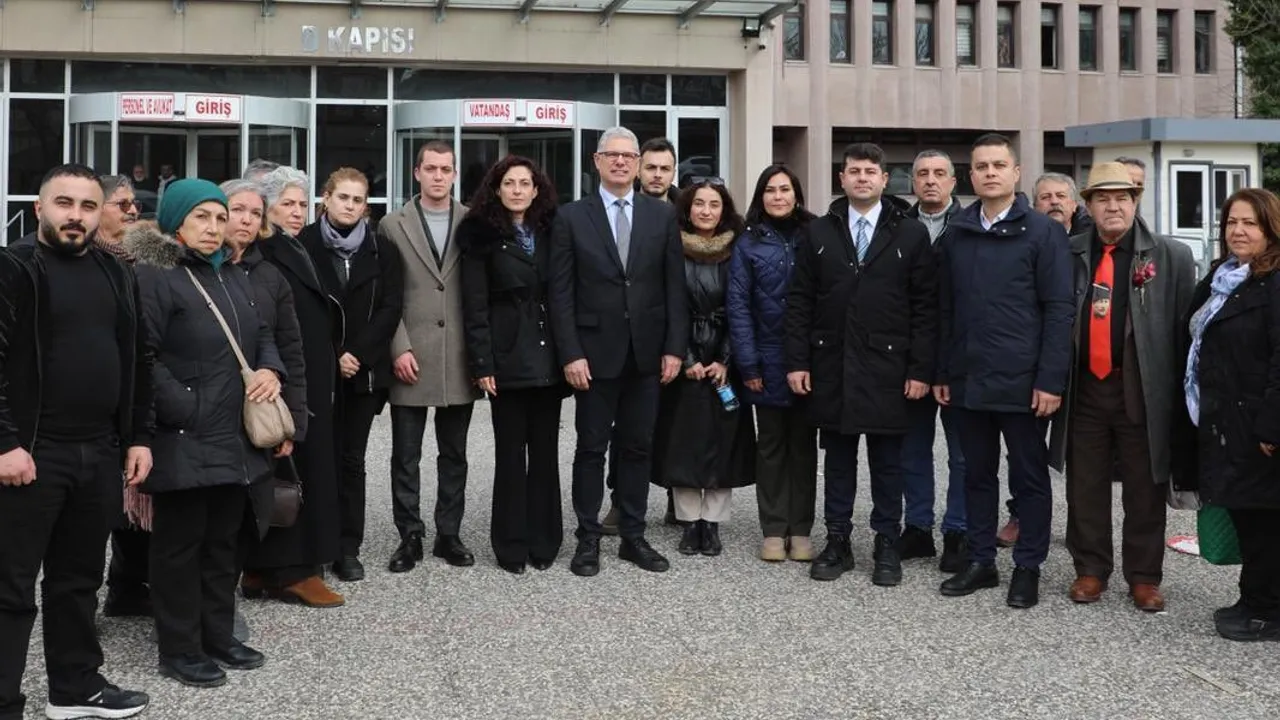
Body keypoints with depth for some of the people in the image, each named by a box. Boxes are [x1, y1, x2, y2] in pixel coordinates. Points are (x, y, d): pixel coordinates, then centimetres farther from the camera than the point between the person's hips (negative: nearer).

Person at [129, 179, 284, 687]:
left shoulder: (232, 277, 17)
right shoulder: (154, 276, -10)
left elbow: (262, 334, 23)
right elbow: (142, 356, -17)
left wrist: (271, 370, 1)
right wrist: (187, 410, -19)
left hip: (235, 437, 8)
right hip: (185, 440, -8)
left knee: (224, 541, 15)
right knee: (180, 544, 1)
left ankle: (218, 635, 27)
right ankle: (179, 649, 11)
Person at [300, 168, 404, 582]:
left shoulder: (382, 250, 7)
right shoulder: (303, 245, 1)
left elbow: (390, 308, 1)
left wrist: (358, 354, -10)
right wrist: (333, 355, -11)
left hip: (364, 370, 2)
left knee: (352, 458, 4)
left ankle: (348, 549, 9)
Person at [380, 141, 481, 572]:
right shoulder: (393, 226, 4)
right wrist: (399, 349, -9)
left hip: (460, 358, 1)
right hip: (411, 358, -1)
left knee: (454, 454, 9)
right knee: (406, 456, 3)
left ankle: (449, 535, 19)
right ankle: (410, 537, 13)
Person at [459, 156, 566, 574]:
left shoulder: (550, 233, 10)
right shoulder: (483, 237, -1)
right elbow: (475, 307, -6)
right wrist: (482, 364, -13)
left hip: (548, 358, 3)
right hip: (508, 358, -3)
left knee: (545, 452, 7)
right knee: (510, 452, 2)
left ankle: (544, 541, 15)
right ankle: (511, 544, 10)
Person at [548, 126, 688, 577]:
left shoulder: (662, 215, 5)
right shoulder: (572, 217, 0)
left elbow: (675, 287, 5)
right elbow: (561, 293, -3)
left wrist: (674, 347, -2)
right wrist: (570, 354, -10)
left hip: (647, 353, 2)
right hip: (595, 352, -2)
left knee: (638, 448, 9)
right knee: (591, 448, 5)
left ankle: (633, 537, 18)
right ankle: (588, 540, 13)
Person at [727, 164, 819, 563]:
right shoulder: (749, 243, 2)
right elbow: (737, 305, -2)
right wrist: (748, 364, -9)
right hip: (768, 361, 0)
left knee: (803, 444, 7)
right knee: (771, 445, 7)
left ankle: (800, 530, 15)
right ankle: (773, 530, 13)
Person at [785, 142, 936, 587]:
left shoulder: (911, 234, 1)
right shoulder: (819, 233, 7)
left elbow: (925, 307, -2)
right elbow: (800, 302, 6)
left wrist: (921, 369, -8)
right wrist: (797, 361, -1)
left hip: (887, 367, -2)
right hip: (831, 366, 2)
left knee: (887, 462, 6)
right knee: (838, 458, 10)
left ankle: (887, 545, 17)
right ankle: (837, 542, 19)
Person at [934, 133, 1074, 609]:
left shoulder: (1043, 232, -4)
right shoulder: (955, 235, 9)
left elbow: (1059, 309, -8)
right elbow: (945, 309, 12)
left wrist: (1051, 380, -13)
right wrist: (941, 372, 7)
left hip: (1022, 381, -4)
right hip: (968, 379, 4)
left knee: (1029, 476, 6)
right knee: (977, 473, 12)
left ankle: (1028, 568, 16)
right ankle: (981, 561, 23)